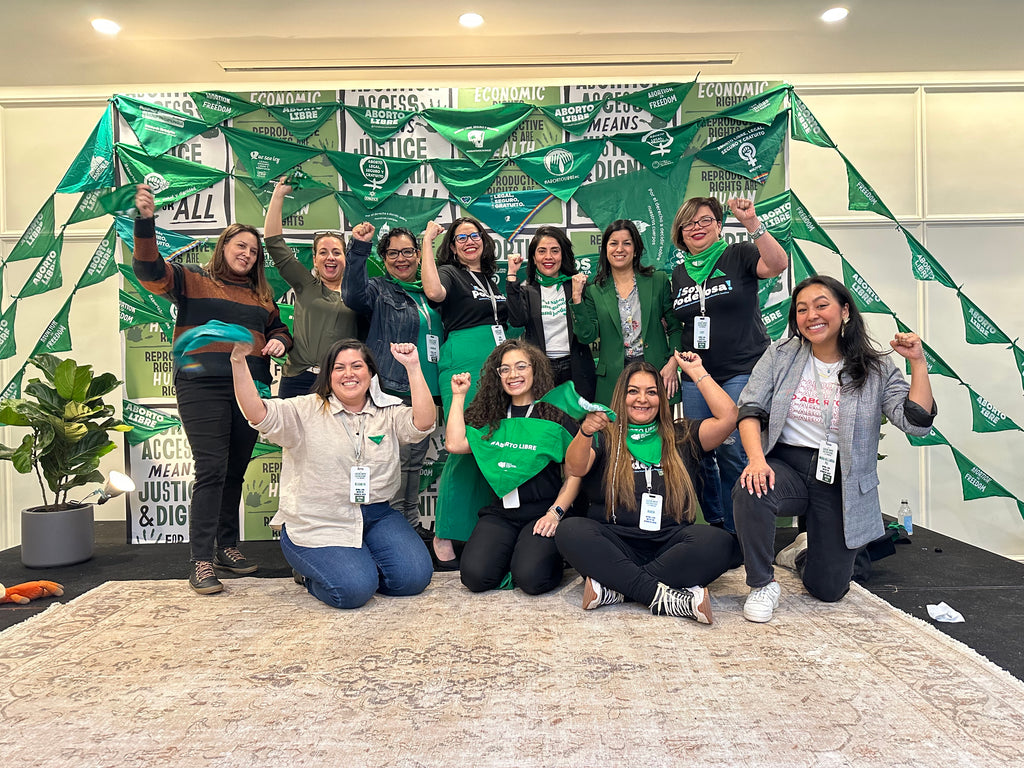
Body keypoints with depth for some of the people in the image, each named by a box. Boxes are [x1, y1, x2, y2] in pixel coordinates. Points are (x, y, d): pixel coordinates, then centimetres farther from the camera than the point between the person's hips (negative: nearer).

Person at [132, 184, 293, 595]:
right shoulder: (191, 280, 5)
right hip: (202, 387, -5)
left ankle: (227, 547, 22)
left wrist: (279, 341, 4)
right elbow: (149, 269, -10)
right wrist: (145, 221, -24)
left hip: (250, 389, 5)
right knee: (212, 469, -11)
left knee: (235, 471, 10)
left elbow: (280, 329, 28)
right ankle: (201, 561, -5)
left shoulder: (261, 296, 19)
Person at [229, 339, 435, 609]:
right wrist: (238, 361, -29)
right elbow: (257, 413, -16)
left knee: (414, 577, -13)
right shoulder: (306, 411, -2)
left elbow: (423, 423, -13)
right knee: (354, 589, -23)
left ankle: (361, 562, 16)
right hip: (317, 525, -3)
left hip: (377, 515, 4)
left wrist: (413, 368, -19)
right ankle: (311, 573, 11)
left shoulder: (389, 412, 6)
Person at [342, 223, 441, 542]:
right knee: (396, 459, -7)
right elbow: (353, 295, -22)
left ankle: (411, 522, 25)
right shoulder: (378, 290, 1)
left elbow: (442, 334, 28)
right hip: (393, 388, -6)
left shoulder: (428, 293, 17)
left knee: (416, 459, 13)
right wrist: (358, 248, -28)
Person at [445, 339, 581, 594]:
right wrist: (458, 396, 6)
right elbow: (454, 444, -1)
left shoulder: (557, 415, 2)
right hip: (500, 512, 3)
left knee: (531, 578, -26)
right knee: (475, 575, -19)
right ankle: (509, 555, 12)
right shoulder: (490, 416, 13)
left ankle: (552, 555, 8)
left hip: (542, 512, -3)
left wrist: (556, 513, -12)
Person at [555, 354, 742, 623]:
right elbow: (575, 468, -9)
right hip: (616, 544, -1)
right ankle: (663, 597, -31)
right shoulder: (605, 437, 11)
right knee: (569, 531, -30)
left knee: (719, 542, -29)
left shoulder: (681, 436, 17)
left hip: (669, 543, 1)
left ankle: (613, 587, -27)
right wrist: (585, 432, -28)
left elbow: (728, 417, 2)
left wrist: (696, 372, 7)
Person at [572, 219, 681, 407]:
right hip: (613, 376, 0)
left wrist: (673, 363, -5)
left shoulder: (658, 280, 7)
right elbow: (587, 335, -2)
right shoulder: (594, 291, 7)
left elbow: (675, 327, 7)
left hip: (657, 370, 0)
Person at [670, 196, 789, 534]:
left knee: (731, 452, -7)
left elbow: (778, 264, -22)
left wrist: (752, 223, -30)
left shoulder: (738, 255, -2)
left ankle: (735, 533, 10)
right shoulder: (679, 273, 13)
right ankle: (713, 524, 27)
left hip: (742, 372, -5)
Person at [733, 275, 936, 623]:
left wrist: (918, 363, -17)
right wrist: (756, 459, -24)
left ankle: (805, 551, 41)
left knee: (828, 590, 2)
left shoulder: (876, 370, 0)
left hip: (840, 484, 1)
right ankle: (762, 584, -12)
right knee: (749, 491, -37)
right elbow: (750, 409, -7)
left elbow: (916, 422, -10)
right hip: (786, 467, 0)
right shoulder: (780, 355, 1)